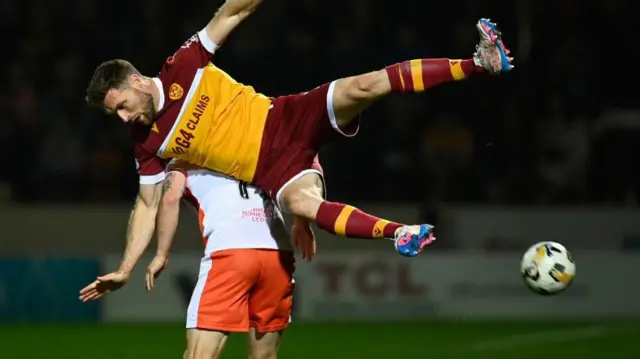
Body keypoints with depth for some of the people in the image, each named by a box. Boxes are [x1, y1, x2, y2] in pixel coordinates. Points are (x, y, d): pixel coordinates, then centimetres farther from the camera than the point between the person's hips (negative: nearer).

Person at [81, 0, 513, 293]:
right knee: (302, 203, -34)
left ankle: (479, 62, -23)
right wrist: (125, 269, 1)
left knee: (361, 87, -24)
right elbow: (148, 205, 7)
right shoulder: (149, 144, 1)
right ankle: (400, 233, -39)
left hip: (286, 120, -1)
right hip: (274, 169, 1)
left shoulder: (181, 69, -6)